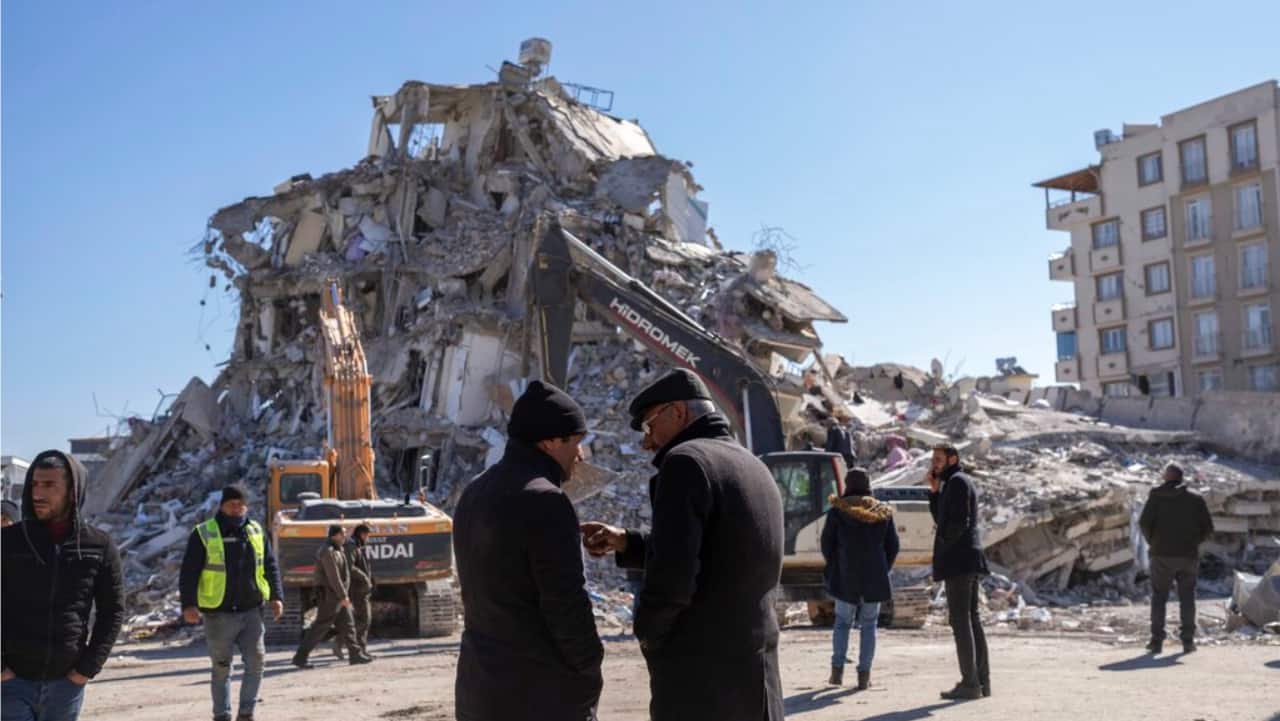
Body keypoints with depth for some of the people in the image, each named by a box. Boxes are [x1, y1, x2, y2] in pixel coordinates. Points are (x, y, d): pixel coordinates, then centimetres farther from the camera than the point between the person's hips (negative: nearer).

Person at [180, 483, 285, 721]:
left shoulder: (256, 532, 8)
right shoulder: (204, 534, -3)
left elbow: (270, 566, 13)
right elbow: (189, 572, -5)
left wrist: (276, 596, 3)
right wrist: (189, 604, -14)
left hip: (251, 611, 3)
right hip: (219, 614, -3)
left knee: (256, 661, -2)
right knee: (222, 667, 7)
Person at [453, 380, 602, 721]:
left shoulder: (474, 495, 9)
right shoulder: (545, 502, -18)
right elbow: (567, 606, -18)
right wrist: (590, 671, -5)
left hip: (481, 686, 9)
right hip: (546, 693, -8)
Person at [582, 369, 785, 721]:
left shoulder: (687, 461, -13)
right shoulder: (754, 467, 14)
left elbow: (672, 575, -22)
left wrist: (646, 630, -4)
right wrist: (626, 543, 19)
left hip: (700, 676, -8)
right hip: (755, 673, 8)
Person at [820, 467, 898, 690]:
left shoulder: (837, 511, -4)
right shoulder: (883, 513, 3)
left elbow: (826, 544, 0)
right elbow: (893, 546, 5)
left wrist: (833, 568, 15)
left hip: (846, 578, -1)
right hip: (875, 578, 1)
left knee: (842, 623, 12)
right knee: (869, 625, 8)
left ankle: (837, 669, 3)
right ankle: (864, 674, 4)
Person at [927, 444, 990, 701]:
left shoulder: (957, 481, -9)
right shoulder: (959, 482, 21)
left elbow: (958, 521, -19)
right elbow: (940, 518, 21)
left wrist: (943, 545, -7)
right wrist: (934, 489, 12)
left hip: (958, 560, -10)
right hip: (970, 561, 10)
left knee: (960, 621, -9)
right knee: (971, 619, 11)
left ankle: (970, 683, -10)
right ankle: (982, 680, 13)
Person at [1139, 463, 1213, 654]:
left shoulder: (1157, 496, -1)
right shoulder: (1196, 498, 4)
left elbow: (1144, 522, -11)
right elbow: (1208, 528, 0)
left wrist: (1152, 542, 6)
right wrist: (1193, 542, 15)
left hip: (1162, 555, -1)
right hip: (1189, 556, 1)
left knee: (1159, 598, 7)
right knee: (1187, 598, 11)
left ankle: (1157, 641, 3)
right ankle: (1188, 640, 8)